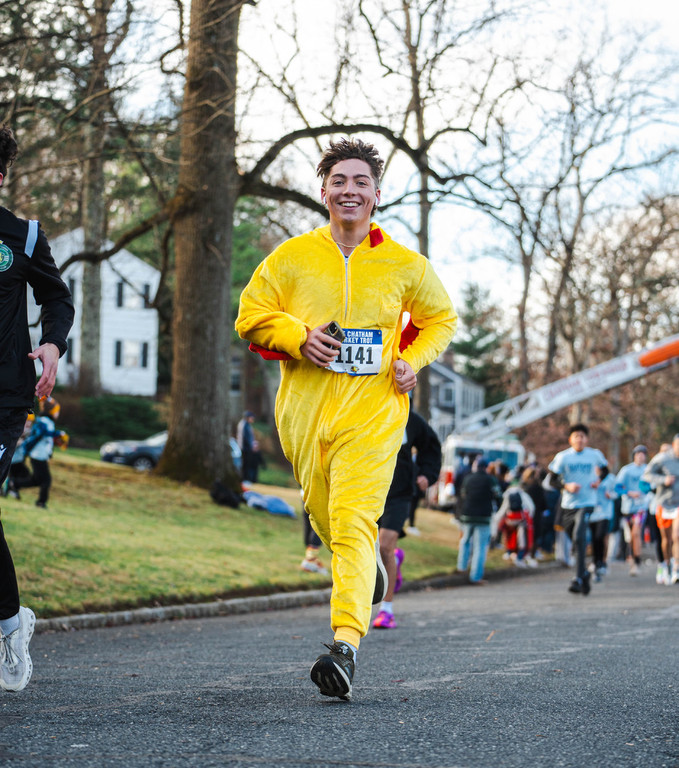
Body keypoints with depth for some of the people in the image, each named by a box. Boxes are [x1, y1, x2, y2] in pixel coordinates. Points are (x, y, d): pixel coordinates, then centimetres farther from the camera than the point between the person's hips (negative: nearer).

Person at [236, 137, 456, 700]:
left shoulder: (405, 266, 4)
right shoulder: (291, 258, 4)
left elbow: (440, 318, 19)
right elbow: (252, 313, 9)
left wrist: (413, 360, 0)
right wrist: (299, 336, -10)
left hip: (372, 411, -3)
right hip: (304, 409, 3)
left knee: (354, 523, -18)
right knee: (326, 517, 14)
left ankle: (346, 643, -27)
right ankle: (369, 566, 50)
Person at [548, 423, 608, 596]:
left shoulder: (595, 455, 1)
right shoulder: (563, 457, -1)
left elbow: (605, 468, 20)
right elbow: (552, 479, 0)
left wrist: (599, 481, 1)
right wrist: (566, 486, -17)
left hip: (587, 502, -2)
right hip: (568, 504, 2)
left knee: (579, 536, -21)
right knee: (575, 540, 10)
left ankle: (579, 578, -21)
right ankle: (584, 571, 33)